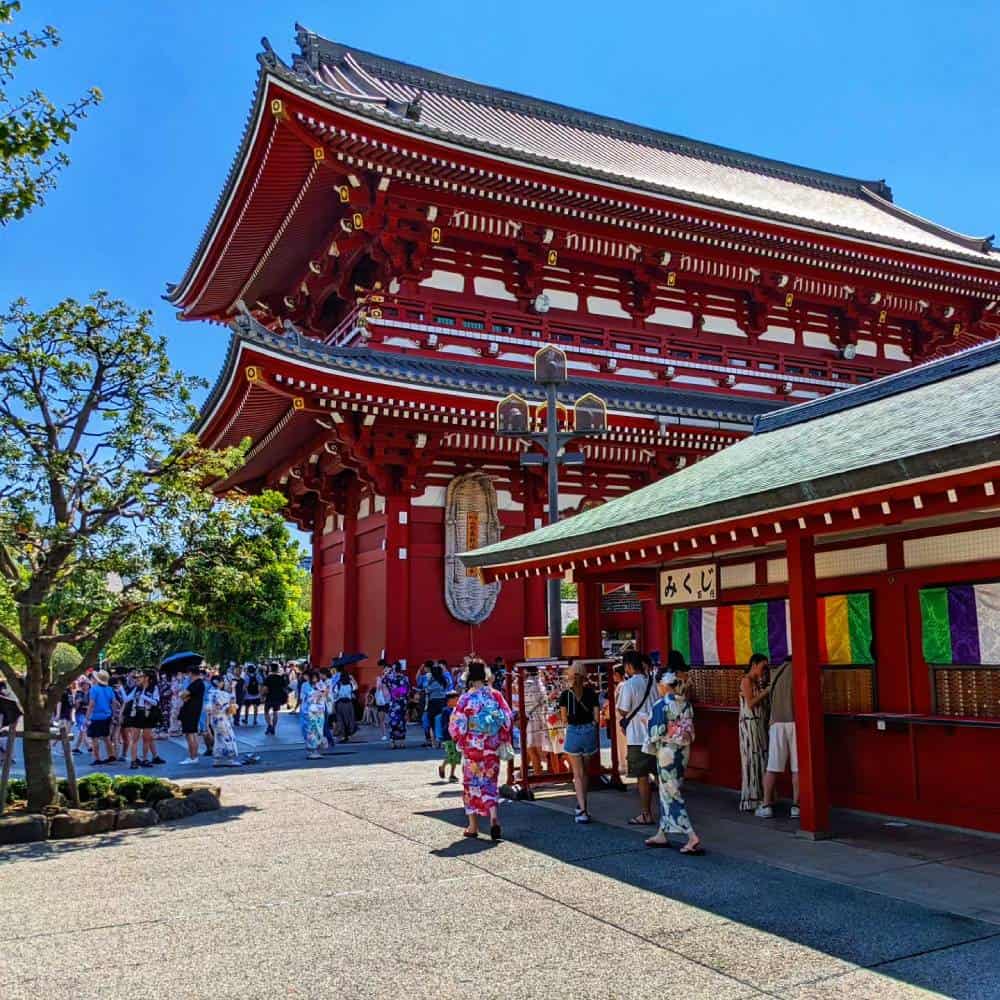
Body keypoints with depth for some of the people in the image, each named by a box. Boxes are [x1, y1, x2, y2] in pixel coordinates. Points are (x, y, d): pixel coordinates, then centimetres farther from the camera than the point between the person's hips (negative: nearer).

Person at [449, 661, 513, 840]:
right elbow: (507, 720, -1)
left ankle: (473, 826, 16)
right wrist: (503, 741, 10)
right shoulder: (496, 695, -3)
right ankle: (494, 817, -10)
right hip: (492, 747, 2)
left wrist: (459, 740, 12)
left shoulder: (465, 699, -11)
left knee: (472, 782, 10)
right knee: (490, 782, 11)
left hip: (472, 746, -2)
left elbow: (457, 725, -8)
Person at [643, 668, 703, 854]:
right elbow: (691, 730, 9)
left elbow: (657, 732, -16)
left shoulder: (661, 705, -17)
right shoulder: (686, 704, 4)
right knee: (667, 792, 17)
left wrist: (651, 746, 1)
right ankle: (662, 835, 24)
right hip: (683, 750, 8)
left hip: (667, 752, -8)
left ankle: (692, 837, -9)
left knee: (671, 795, -2)